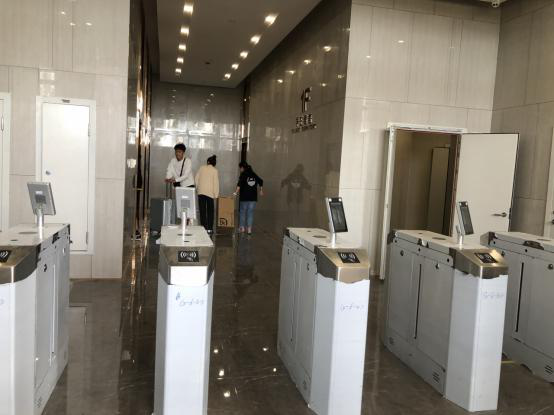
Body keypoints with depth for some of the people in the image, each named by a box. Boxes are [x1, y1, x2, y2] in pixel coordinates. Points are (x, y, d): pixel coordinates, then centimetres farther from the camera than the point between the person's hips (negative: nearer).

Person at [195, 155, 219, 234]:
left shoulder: (201, 168, 5)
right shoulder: (215, 171, -4)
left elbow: (196, 179, 8)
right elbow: (216, 183, -6)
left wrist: (197, 188, 20)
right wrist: (216, 194, 0)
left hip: (201, 192, 2)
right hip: (210, 193, -2)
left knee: (202, 211, 6)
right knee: (210, 211, 7)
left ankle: (203, 227, 4)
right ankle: (209, 228, 3)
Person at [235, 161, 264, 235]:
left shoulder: (243, 174, -7)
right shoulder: (254, 175, 10)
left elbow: (239, 184, -22)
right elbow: (261, 182, 16)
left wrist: (237, 192, -24)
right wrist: (261, 191, 27)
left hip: (244, 197, -4)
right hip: (253, 197, 4)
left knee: (242, 212, 10)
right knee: (250, 212, 7)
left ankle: (242, 228, 15)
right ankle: (249, 229, 5)